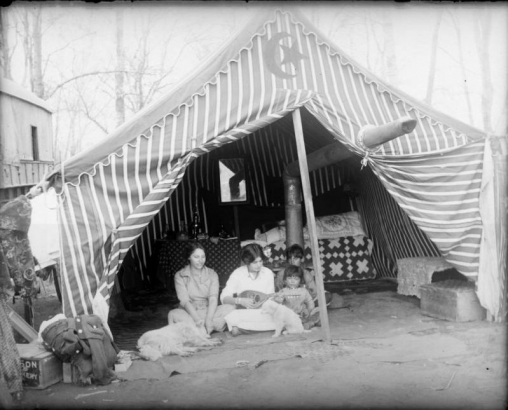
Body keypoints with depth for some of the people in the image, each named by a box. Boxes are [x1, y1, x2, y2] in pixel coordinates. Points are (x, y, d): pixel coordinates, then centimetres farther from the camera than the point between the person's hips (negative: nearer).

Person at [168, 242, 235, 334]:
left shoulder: (212, 274, 6)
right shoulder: (180, 276, 1)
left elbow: (213, 299, -8)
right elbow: (184, 301, -12)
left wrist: (209, 319, -27)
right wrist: (197, 319, -28)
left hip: (208, 311, 2)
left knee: (229, 309, -26)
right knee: (173, 314, -33)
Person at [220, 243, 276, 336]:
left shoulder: (268, 273, 0)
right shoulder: (237, 274, -6)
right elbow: (224, 298, -9)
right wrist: (240, 301, -27)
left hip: (262, 312, 3)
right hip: (242, 312, -3)